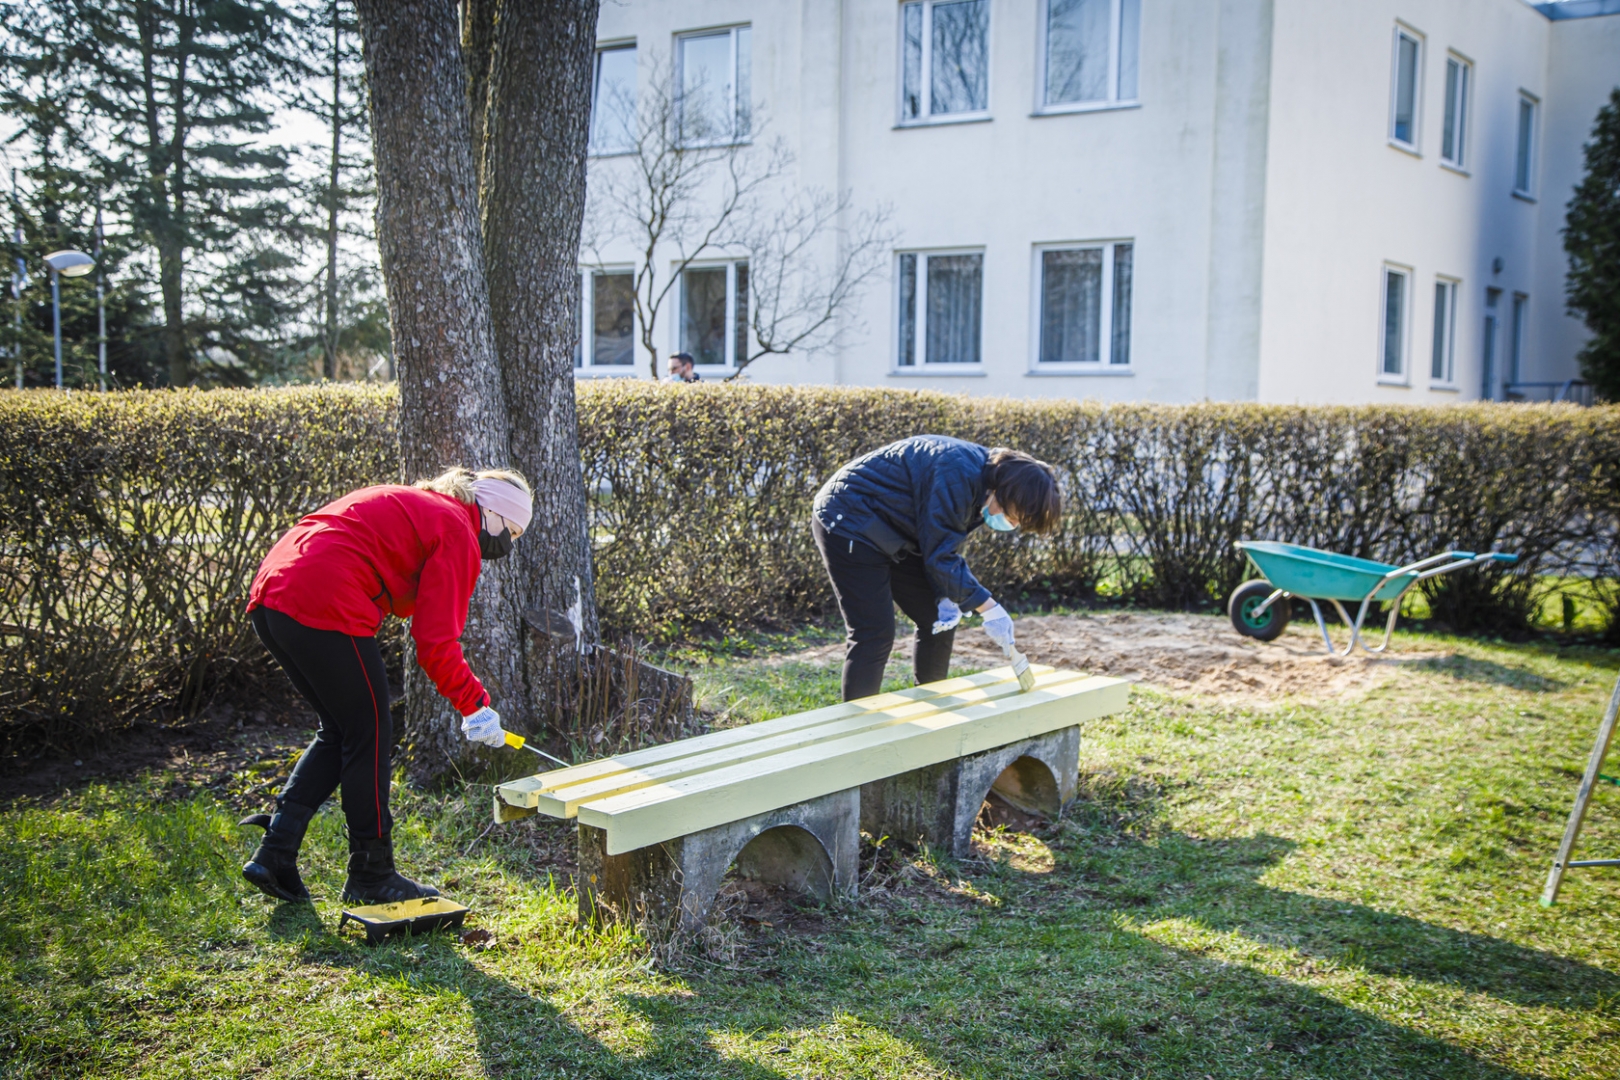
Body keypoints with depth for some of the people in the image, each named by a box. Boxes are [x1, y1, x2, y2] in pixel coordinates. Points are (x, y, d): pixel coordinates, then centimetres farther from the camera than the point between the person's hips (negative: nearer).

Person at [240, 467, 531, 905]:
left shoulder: (407, 503, 28)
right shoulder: (459, 532, 0)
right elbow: (436, 642, -6)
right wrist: (475, 704, 2)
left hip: (269, 595, 10)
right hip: (325, 606, -9)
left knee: (339, 732, 19)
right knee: (369, 736, 4)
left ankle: (275, 855, 14)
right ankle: (371, 875, 13)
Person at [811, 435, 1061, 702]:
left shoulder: (982, 484, 1)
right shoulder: (959, 475, -29)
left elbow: (946, 549, 6)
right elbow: (940, 556, -27)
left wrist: (947, 598, -9)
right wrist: (989, 608, -24)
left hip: (892, 532, 10)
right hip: (849, 526, -10)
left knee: (939, 620, 10)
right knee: (875, 635, -14)